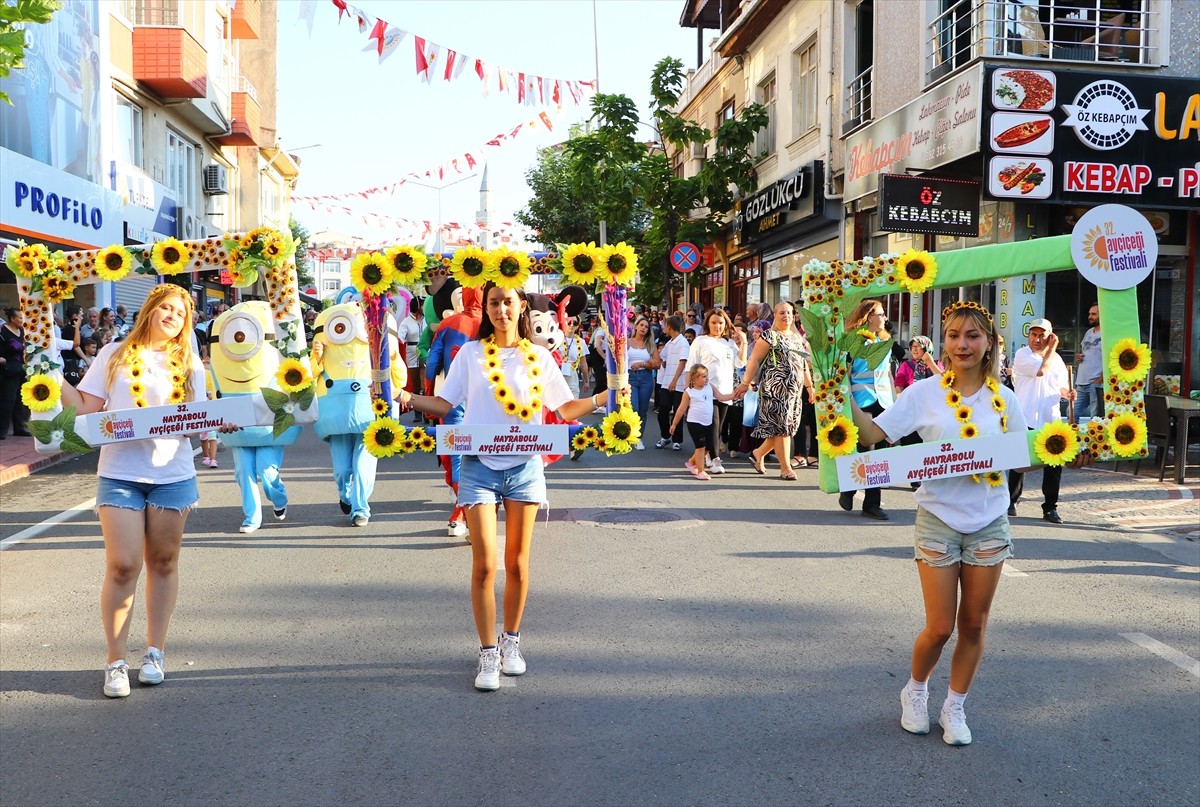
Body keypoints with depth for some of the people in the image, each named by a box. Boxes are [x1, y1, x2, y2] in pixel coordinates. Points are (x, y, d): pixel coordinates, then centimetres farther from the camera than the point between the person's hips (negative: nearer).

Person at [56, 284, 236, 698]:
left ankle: (155, 652, 22)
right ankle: (116, 661, 7)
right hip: (120, 475, -1)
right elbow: (86, 409, 5)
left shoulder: (190, 363, 9)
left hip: (173, 475, 2)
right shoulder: (114, 356, 6)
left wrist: (219, 424, -14)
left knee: (163, 563, 9)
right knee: (122, 566, -6)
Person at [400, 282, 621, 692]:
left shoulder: (538, 356, 7)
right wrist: (409, 398, -10)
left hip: (524, 468, 1)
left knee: (517, 563, 8)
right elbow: (445, 403, 4)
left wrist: (602, 398, -5)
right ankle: (488, 653, 6)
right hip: (480, 466, -1)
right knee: (484, 564, -6)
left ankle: (511, 642, 26)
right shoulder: (471, 353, 4)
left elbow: (566, 407, 9)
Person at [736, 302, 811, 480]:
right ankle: (785, 468, 0)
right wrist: (746, 383, -15)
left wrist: (809, 385, 17)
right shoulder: (769, 336, -4)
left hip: (794, 389, 7)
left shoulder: (797, 338, 18)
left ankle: (758, 453, 24)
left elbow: (803, 364, 22)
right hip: (775, 388, -7)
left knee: (789, 426, 7)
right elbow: (754, 360, -9)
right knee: (781, 426, -6)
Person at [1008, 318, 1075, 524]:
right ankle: (1011, 500, 18)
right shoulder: (1023, 354, -3)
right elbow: (1041, 370, -19)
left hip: (1051, 420, 5)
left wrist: (1067, 393, -2)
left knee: (1054, 464, 2)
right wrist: (1052, 347, -7)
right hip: (1026, 419, -4)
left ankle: (1050, 507, 11)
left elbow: (1060, 387, 21)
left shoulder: (1057, 359, 14)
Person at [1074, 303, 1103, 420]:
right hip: (1080, 383, 9)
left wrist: (1100, 379, -18)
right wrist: (1077, 356, 7)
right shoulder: (1088, 332, 18)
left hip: (1096, 384, -9)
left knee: (1096, 419, -4)